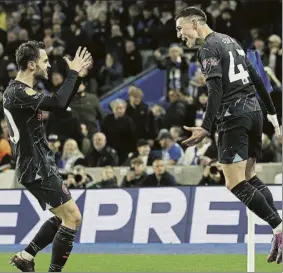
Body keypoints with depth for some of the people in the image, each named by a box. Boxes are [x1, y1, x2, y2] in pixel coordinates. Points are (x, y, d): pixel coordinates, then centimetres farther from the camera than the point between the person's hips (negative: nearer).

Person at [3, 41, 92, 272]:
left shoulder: (22, 91, 12)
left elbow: (59, 105, 22)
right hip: (37, 169, -10)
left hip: (40, 166, 10)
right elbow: (58, 103, -32)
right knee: (73, 217, -9)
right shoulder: (18, 93, -20)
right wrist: (74, 74, -20)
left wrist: (77, 76, 11)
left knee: (65, 217, 17)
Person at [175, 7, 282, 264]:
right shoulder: (230, 41, 19)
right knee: (250, 177, 16)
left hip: (234, 117, -9)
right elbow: (256, 78, 22)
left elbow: (216, 90, -19)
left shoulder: (208, 48, -7)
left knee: (236, 183, -8)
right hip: (254, 111, 9)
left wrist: (206, 127, -25)